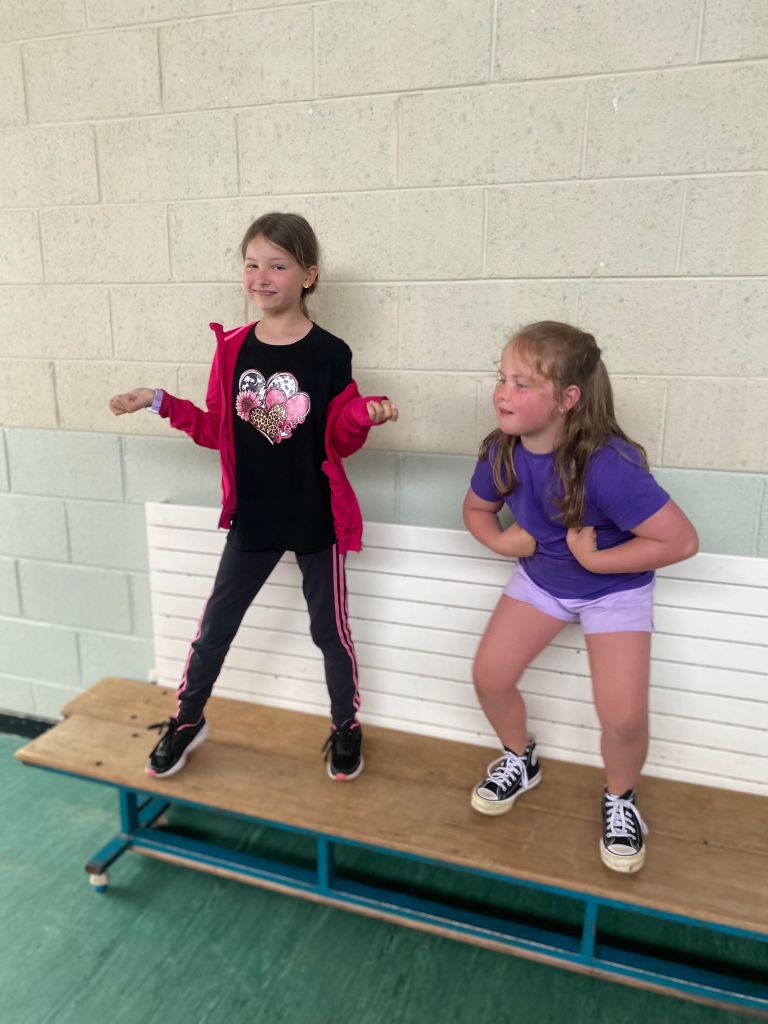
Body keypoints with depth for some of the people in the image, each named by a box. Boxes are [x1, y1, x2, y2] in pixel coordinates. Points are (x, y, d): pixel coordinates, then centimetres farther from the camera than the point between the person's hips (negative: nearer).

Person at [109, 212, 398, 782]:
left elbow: (341, 440, -5)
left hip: (316, 519, -3)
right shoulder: (233, 348, -2)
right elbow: (219, 431, 6)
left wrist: (367, 414, -24)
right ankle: (187, 721, 36)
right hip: (252, 518, 3)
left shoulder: (329, 355, -12)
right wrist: (161, 403, 0)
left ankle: (346, 727, 35)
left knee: (330, 629, 12)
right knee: (216, 625, 13)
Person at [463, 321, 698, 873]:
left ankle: (620, 800, 23)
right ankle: (521, 762, 31)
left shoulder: (607, 466, -35)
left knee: (622, 716, -12)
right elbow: (477, 509, 3)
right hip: (540, 579, 5)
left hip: (616, 590, -4)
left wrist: (594, 560, -27)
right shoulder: (501, 452, -17)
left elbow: (681, 541, -30)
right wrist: (501, 540, -18)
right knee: (490, 675, -1)